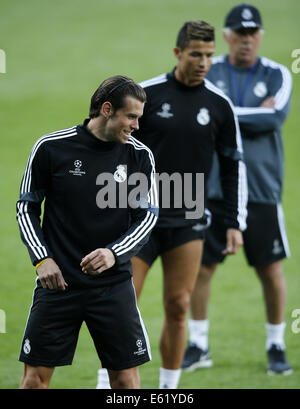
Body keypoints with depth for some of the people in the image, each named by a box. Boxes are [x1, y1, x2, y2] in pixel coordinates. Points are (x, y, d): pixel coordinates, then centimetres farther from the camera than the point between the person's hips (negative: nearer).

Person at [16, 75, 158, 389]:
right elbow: (26, 208, 5)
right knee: (36, 376, -1)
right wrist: (42, 259, -6)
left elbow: (148, 216, 4)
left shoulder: (140, 156, 1)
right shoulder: (51, 148, -3)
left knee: (126, 376, 1)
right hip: (57, 281, -1)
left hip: (113, 284, 1)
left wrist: (114, 253, -13)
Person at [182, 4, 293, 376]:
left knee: (270, 270, 1)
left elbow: (276, 118, -13)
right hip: (212, 187, 1)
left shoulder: (277, 75, 4)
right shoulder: (208, 72, 5)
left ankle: (276, 346, 16)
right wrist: (256, 115, -13)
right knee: (201, 266, 2)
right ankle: (198, 345, 15)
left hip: (261, 188, 0)